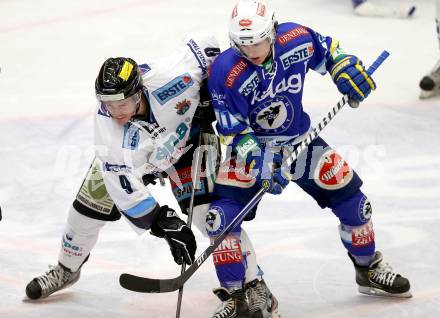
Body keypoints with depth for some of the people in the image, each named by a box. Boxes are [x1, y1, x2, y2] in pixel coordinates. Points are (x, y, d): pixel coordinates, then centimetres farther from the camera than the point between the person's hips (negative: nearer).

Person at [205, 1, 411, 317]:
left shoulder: (297, 39, -19)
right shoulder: (226, 73, -28)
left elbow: (327, 50, 5)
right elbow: (233, 131, -23)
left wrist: (345, 68, -10)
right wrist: (259, 161, -35)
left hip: (299, 139, 3)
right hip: (249, 146, -3)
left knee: (351, 199, 5)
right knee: (223, 214, -22)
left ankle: (369, 270, 30)